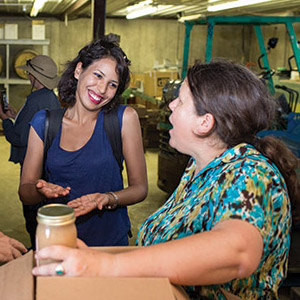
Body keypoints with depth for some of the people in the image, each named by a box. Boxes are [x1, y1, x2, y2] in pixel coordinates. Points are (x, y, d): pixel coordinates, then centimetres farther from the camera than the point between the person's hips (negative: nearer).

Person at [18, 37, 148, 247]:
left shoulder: (125, 118, -6)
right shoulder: (43, 122, 1)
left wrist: (109, 199, -20)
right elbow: (25, 193, 4)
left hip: (110, 240, -2)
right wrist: (41, 190, -18)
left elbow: (140, 187, -1)